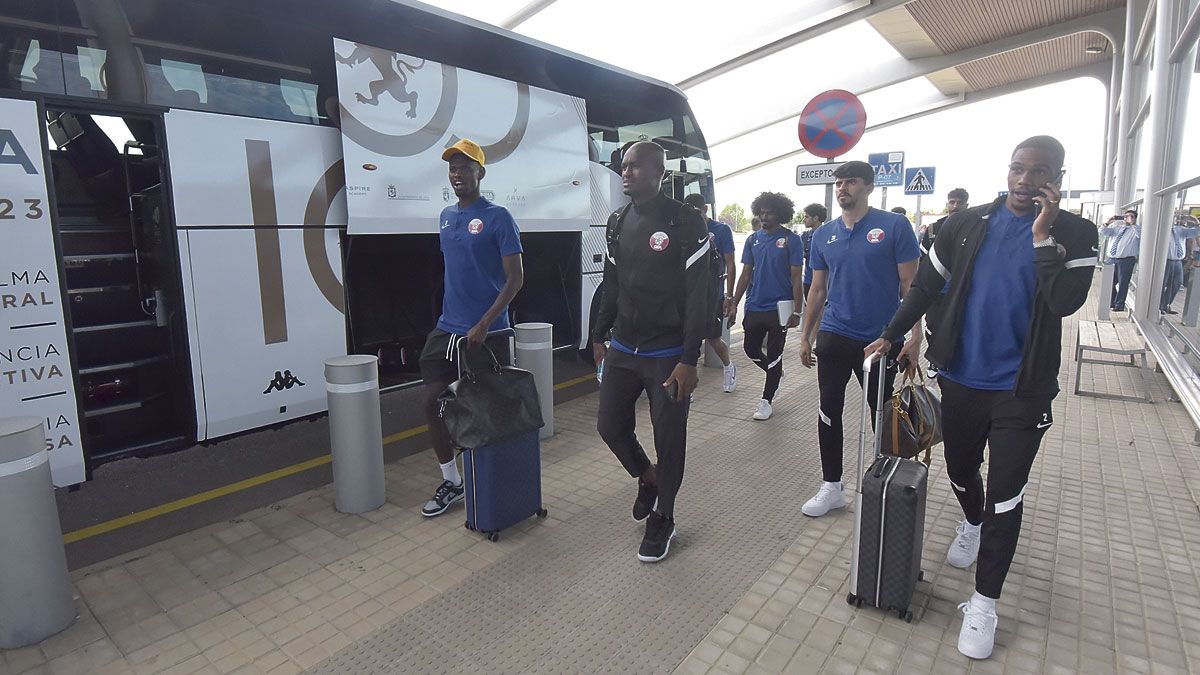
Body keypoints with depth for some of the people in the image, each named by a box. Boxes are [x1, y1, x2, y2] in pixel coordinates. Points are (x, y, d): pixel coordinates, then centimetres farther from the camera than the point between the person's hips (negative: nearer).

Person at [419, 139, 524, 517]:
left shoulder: (497, 217, -9)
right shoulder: (446, 217, 12)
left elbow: (515, 278, -12)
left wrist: (484, 325, -19)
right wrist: (451, 316, 17)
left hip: (486, 333, -7)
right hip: (446, 329, 7)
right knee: (432, 402, 5)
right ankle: (452, 482, 22)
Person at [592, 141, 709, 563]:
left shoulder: (685, 223, -11)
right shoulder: (618, 223, 9)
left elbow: (697, 296, -13)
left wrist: (688, 361, -17)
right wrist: (599, 336, 16)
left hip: (667, 355, -5)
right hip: (622, 351, 6)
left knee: (668, 440, 5)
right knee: (610, 426, 9)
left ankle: (662, 521, 26)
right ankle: (647, 478, 39)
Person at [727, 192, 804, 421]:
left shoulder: (791, 240, -6)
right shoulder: (753, 240, 7)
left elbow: (796, 278, -8)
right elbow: (746, 274, 10)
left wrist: (796, 311, -13)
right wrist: (734, 303, 3)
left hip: (779, 308, -5)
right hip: (754, 307, 5)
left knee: (774, 354, 4)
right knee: (750, 349, 11)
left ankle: (766, 401, 17)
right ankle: (776, 373, 39)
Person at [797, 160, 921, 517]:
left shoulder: (894, 226, -7)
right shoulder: (823, 234, 6)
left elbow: (909, 284, -7)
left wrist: (915, 335, -14)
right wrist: (805, 336, 11)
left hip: (882, 339, -3)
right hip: (834, 337, 4)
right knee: (829, 411, 7)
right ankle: (831, 486, 21)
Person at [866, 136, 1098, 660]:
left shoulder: (1074, 233, -4)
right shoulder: (967, 224, 0)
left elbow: (1065, 303, -18)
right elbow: (926, 286, 7)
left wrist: (1043, 234, -21)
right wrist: (890, 335, 3)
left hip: (1022, 389, -2)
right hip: (960, 379, 3)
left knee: (1005, 497, 1)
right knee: (960, 472, 20)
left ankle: (983, 604, 14)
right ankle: (973, 524, 53)